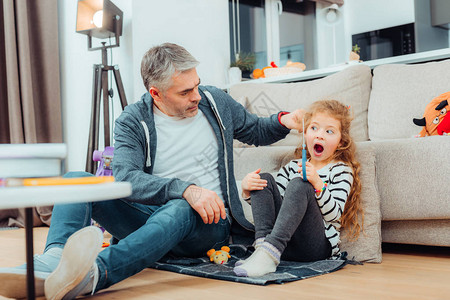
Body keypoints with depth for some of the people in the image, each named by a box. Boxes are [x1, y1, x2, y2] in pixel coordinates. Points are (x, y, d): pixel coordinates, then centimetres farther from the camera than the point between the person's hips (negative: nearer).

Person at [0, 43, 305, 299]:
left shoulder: (216, 101, 6)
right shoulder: (133, 121, -2)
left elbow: (256, 132, 21)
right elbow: (124, 178, -20)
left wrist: (283, 121, -2)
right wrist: (186, 189, -35)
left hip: (207, 220, -1)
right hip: (149, 215, 2)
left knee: (177, 211, -39)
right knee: (77, 181, -17)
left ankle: (93, 273, -63)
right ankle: (52, 263, -44)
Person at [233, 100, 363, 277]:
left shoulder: (341, 171, 5)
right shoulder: (293, 166, 21)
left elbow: (334, 215, -10)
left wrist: (317, 183, -26)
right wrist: (247, 190, -3)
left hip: (319, 246, -5)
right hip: (284, 243, 5)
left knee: (300, 185, -27)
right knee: (265, 180, -5)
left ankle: (269, 254, -45)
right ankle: (263, 244, -27)